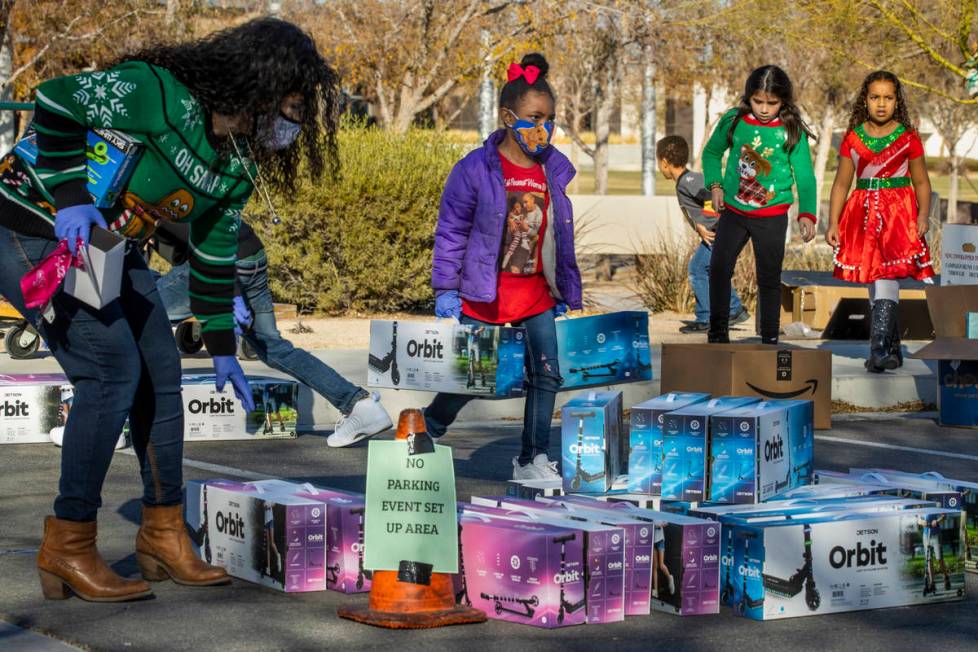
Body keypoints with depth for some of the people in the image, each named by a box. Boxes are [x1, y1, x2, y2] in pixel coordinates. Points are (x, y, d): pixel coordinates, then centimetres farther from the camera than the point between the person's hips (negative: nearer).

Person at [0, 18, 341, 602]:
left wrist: (222, 349, 15)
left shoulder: (239, 165, 3)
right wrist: (70, 198, -27)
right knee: (112, 368, -18)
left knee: (160, 375, 6)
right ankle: (67, 549, -8)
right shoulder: (160, 93, -25)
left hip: (110, 247, 9)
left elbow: (215, 253, 13)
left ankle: (164, 537, 20)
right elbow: (57, 100, -23)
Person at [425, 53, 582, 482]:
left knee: (546, 375, 2)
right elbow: (451, 231, -7)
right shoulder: (475, 169, -11)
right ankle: (422, 435, 30)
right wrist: (445, 289, -9)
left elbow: (561, 234, 13)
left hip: (537, 295, 5)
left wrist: (566, 293, 15)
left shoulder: (554, 170, 4)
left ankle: (533, 459, 15)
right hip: (484, 296, -4)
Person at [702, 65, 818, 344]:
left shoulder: (792, 132, -10)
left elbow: (805, 177, -8)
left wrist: (806, 214, -20)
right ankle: (718, 334, 8)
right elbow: (711, 153, 13)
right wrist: (715, 185, -2)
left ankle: (770, 339, 15)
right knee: (718, 268, -4)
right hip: (733, 211, 2)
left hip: (772, 217, -2)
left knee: (769, 279, 5)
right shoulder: (733, 121, -4)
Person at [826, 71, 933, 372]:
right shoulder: (853, 138, 8)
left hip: (899, 212, -3)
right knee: (874, 280, 6)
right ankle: (892, 348, 17)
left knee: (887, 273, -20)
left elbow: (921, 182, 7)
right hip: (864, 212, 3)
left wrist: (923, 215, -7)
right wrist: (833, 223, 5)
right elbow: (841, 183, 11)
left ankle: (879, 346, -26)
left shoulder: (907, 137, 2)